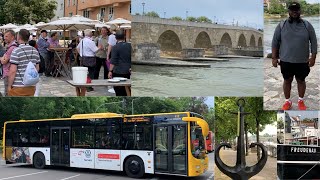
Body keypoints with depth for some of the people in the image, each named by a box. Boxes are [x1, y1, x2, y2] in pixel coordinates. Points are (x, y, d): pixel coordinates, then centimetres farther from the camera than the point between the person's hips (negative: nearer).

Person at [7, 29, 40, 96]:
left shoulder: (16, 51, -12)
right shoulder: (35, 51, 8)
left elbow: (12, 71, -15)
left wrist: (9, 86, -7)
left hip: (18, 87, -6)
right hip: (31, 86, 6)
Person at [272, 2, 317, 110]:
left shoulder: (307, 25, -2)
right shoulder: (281, 25, -2)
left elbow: (313, 42, 1)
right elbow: (275, 42, 0)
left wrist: (313, 57, -6)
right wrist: (274, 58, -4)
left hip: (302, 61, 0)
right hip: (286, 60, 0)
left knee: (301, 81, 13)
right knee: (287, 81, 11)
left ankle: (301, 101, 29)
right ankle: (288, 101, 26)